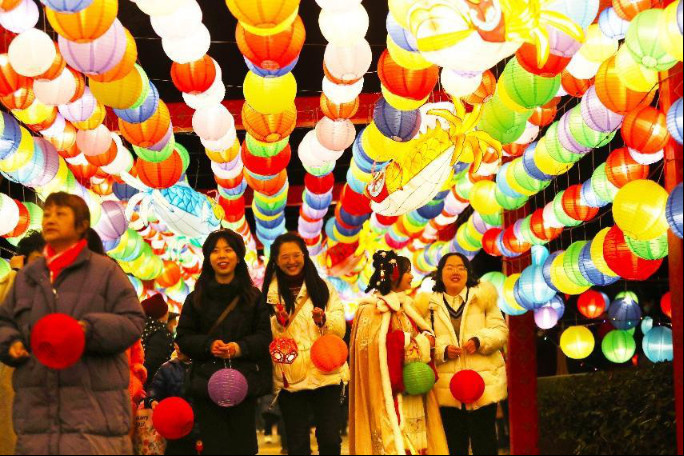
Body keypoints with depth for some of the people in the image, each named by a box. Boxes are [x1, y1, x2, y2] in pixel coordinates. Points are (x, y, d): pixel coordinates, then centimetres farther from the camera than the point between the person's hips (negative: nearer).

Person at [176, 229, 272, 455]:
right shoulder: (196, 298, 8)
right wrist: (208, 345, -12)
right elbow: (183, 337, 6)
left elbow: (264, 336, 5)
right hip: (208, 383, 0)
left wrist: (240, 347, -14)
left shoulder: (253, 296, 8)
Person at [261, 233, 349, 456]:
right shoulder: (270, 293, 6)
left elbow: (339, 330, 1)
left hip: (325, 374, 0)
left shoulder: (323, 288, 6)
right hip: (289, 379, 0)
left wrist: (323, 320, -20)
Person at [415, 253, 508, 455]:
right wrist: (443, 350, -15)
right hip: (447, 387, 1)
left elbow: (501, 330, 2)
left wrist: (480, 341, -15)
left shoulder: (482, 296, 7)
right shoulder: (431, 304, 8)